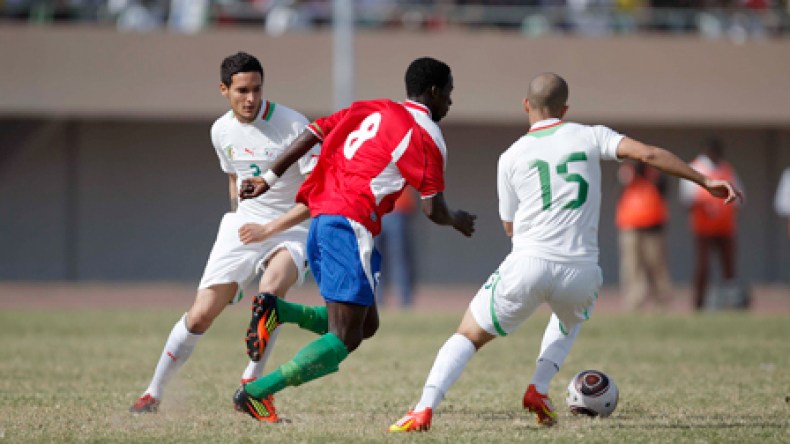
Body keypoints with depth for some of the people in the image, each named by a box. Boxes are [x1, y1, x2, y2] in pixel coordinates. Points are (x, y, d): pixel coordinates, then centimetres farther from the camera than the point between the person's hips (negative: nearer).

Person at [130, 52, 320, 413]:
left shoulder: (292, 125, -17)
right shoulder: (222, 131, 2)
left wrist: (268, 228, -24)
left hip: (290, 228, -4)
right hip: (244, 224, 4)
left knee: (270, 291, -34)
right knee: (201, 314, -4)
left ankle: (251, 380, -18)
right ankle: (154, 391, 11)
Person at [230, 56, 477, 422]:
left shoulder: (370, 109, 19)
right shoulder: (427, 135, -1)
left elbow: (311, 134, 13)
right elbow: (433, 210, -3)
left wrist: (270, 179, 17)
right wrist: (458, 221, 19)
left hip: (320, 218, 9)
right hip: (351, 224, -8)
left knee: (365, 325, 17)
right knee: (345, 339, -8)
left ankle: (276, 310, 0)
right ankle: (256, 393, -18)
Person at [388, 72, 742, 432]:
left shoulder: (511, 157, 10)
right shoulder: (590, 137, 8)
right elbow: (648, 154, -3)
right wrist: (705, 181, -1)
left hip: (528, 266, -1)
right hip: (580, 272, 1)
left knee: (468, 336, 11)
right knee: (570, 320, 36)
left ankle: (424, 409, -8)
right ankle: (538, 391, 18)